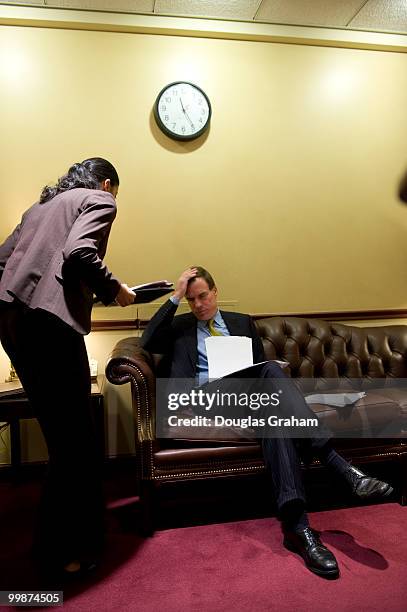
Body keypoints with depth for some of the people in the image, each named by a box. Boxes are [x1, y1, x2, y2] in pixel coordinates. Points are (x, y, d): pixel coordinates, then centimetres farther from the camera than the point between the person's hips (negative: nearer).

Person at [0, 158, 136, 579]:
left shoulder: (43, 204, 29)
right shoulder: (99, 199, 7)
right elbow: (79, 253, -13)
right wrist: (115, 290, 2)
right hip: (49, 319, -9)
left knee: (62, 430, 17)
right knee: (74, 438, 2)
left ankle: (79, 526, 31)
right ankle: (59, 550, 13)